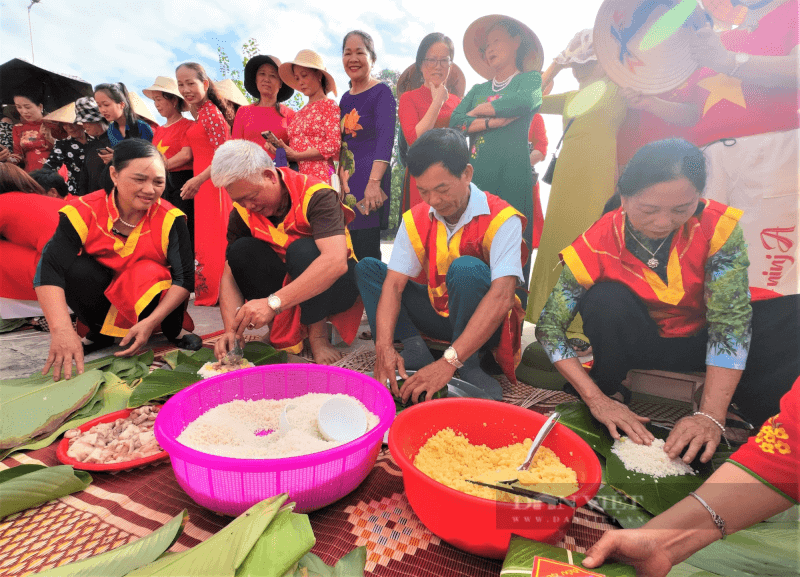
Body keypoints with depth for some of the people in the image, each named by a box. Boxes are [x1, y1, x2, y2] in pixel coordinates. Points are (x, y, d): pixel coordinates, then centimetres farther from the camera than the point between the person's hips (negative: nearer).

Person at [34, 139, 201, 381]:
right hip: (103, 296, 2)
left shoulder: (170, 219, -17)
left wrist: (151, 321, -34)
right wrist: (61, 329, -41)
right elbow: (49, 270, -25)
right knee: (74, 268, -26)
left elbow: (184, 278, -21)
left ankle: (173, 333, -2)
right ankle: (99, 333, 0)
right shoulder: (84, 211, -16)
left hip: (154, 300, -1)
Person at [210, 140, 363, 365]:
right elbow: (230, 275, -9)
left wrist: (273, 302, -46)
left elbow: (336, 261, -41)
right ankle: (282, 332, -12)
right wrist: (232, 331, -24)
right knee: (240, 250, -19)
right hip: (288, 284, 5)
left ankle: (318, 335, -16)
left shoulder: (316, 196, -25)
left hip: (332, 288, -4)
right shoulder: (243, 211, -8)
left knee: (302, 250, -34)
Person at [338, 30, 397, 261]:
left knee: (366, 253, -10)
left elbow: (386, 138, -15)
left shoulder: (382, 92, -2)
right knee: (348, 251, 6)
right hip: (347, 177, 7)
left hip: (370, 175, -6)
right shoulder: (345, 99, 18)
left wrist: (374, 182, -27)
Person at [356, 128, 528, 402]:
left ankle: (468, 366, -17)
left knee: (466, 268, -36)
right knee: (367, 268, -5)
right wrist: (384, 347, -29)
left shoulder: (501, 218, -21)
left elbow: (502, 296, -34)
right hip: (440, 315, 5)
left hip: (484, 325, -5)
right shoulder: (416, 219, -6)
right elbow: (393, 284, -13)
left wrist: (449, 362, -42)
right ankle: (415, 352, -16)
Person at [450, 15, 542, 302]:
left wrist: (479, 111, 3)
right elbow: (455, 121, 7)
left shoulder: (530, 79, 15)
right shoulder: (478, 90, 25)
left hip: (513, 174, -3)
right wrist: (494, 120, -7)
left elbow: (525, 101, -9)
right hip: (477, 174, 3)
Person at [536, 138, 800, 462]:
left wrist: (711, 416, -30)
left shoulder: (717, 226, -23)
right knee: (605, 301, -32)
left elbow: (730, 320, -24)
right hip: (639, 345, -1)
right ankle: (609, 390, -9)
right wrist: (596, 400, -28)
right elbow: (548, 328, -23)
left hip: (702, 340, 2)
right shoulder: (596, 248, -26)